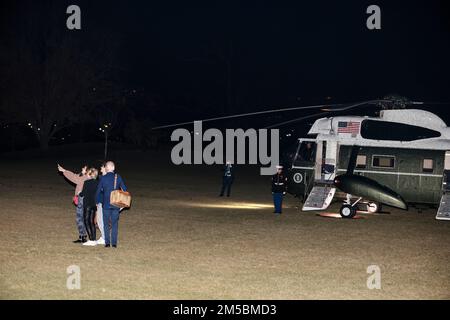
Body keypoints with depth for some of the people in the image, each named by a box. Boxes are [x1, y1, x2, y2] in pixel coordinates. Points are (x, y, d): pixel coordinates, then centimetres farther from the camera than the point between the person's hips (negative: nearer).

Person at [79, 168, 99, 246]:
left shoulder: (87, 183, -12)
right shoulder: (97, 183, 4)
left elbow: (83, 193, -10)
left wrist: (79, 193, 11)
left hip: (87, 204, -6)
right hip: (94, 204, 6)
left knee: (87, 222, 0)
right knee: (92, 222, 13)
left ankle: (92, 240, -5)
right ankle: (94, 239, 13)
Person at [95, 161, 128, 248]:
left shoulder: (103, 178, -7)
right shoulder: (118, 177, -3)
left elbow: (98, 191, -1)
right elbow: (125, 190, 1)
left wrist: (97, 201, 13)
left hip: (106, 205, -1)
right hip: (116, 204, 1)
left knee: (106, 224, 8)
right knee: (115, 224, 9)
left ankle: (107, 242, 6)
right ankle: (114, 243, 7)